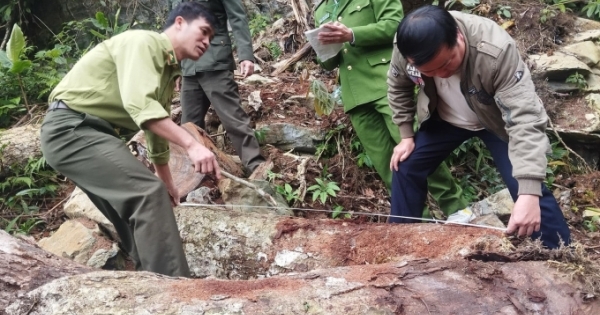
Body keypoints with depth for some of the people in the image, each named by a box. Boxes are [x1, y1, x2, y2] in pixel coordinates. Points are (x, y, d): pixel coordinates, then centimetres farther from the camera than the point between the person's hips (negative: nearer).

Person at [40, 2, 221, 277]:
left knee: (138, 208, 12)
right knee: (149, 193, -20)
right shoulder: (143, 42, -14)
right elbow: (139, 104, -32)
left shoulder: (169, 69, 16)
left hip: (92, 132, 11)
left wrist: (166, 182, 32)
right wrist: (191, 144, -38)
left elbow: (157, 127, 25)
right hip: (70, 129, -11)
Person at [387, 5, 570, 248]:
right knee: (406, 168, 3)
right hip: (444, 119, 4)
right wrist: (406, 135, -3)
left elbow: (525, 119, -46)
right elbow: (398, 86, -4)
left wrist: (529, 192, -54)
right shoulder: (405, 47, -29)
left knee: (526, 186, -14)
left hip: (496, 121, -4)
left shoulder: (495, 51, -42)